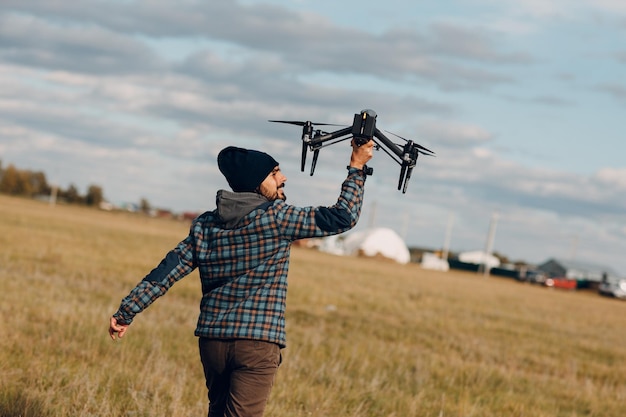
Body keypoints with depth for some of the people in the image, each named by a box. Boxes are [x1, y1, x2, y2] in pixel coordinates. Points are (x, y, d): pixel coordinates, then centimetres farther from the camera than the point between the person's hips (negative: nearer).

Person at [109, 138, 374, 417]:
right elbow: (342, 217, -6)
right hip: (257, 342, -6)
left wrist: (126, 312, 6)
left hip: (212, 339, 6)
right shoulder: (276, 218, -8)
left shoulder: (204, 225, 7)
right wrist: (356, 168, 4)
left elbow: (164, 273, 3)